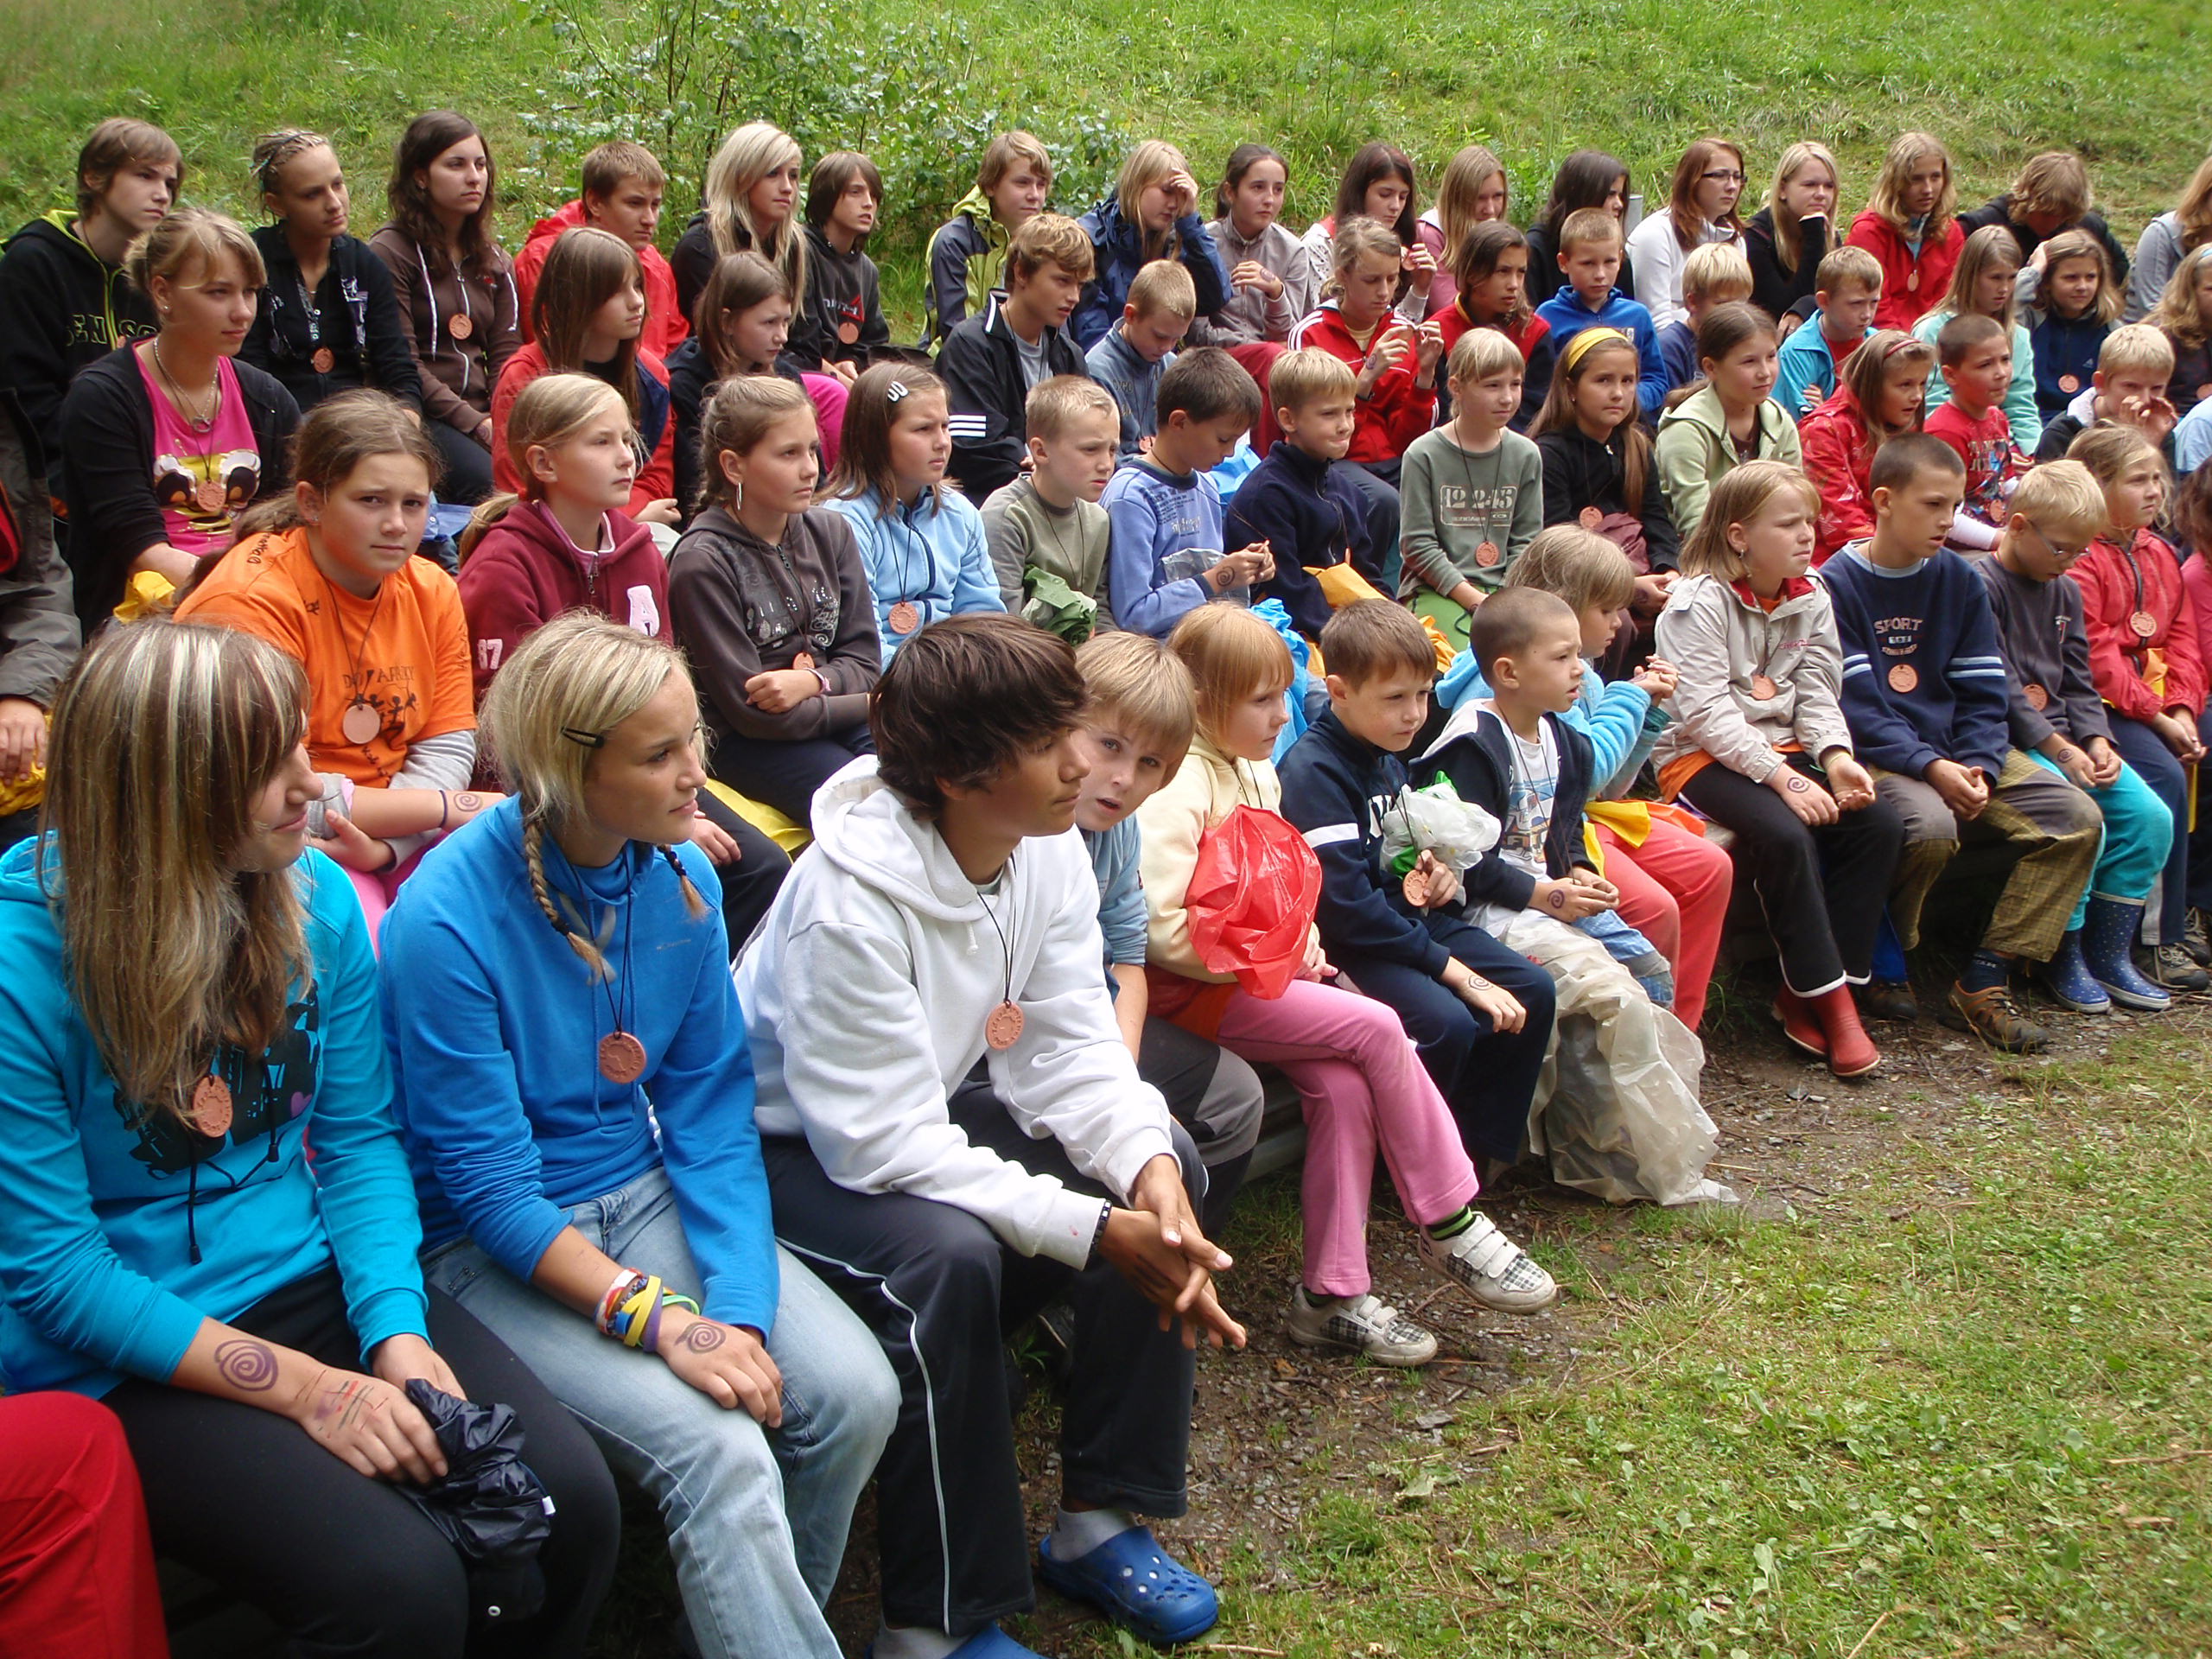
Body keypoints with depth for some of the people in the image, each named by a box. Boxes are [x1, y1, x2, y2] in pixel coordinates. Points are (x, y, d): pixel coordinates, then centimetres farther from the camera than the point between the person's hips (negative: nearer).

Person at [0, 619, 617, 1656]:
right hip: (127, 1361, -5)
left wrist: (397, 1331, -12)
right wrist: (306, 1386, -19)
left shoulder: (314, 896, -2)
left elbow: (359, 1137, 4)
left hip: (315, 1280, 5)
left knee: (572, 1500, -15)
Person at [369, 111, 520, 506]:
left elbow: (506, 354, 12)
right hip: (420, 416, -5)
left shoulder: (494, 260, 20)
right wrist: (475, 424, -16)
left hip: (484, 414, 6)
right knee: (486, 481, -34)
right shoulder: (390, 252, 0)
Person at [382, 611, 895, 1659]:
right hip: (496, 1250, -5)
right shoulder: (447, 923, -20)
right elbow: (490, 1190, -17)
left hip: (646, 1195, 6)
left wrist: (741, 1307, -14)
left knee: (854, 1394, -14)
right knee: (720, 1454, -27)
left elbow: (711, 1111, -1)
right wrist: (663, 1320, -24)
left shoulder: (680, 877, -3)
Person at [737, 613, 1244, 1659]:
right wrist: (1093, 1230, -34)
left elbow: (1067, 1050, -9)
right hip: (791, 1152, -7)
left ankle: (1099, 1522, 3)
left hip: (938, 1105, 8)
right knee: (948, 1255, -35)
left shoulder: (1047, 849, -9)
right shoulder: (848, 905, -32)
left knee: (1165, 1173, -9)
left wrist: (1146, 1162, -29)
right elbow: (886, 1148, -32)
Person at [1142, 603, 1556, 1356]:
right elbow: (1161, 929, -24)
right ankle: (1449, 1225, -4)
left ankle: (1331, 1293, -9)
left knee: (1345, 1084, -17)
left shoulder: (1255, 772, 15)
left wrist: (1302, 947, 6)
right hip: (1193, 989, -8)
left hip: (1261, 972, 8)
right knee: (1377, 1028, -19)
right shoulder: (1176, 787, -16)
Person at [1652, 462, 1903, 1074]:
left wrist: (1836, 756, -16)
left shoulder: (1810, 597, 10)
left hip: (1781, 748, 7)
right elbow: (1706, 713, -19)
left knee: (1880, 825, -16)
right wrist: (1783, 777, -26)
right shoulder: (1700, 602, -12)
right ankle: (1830, 999, -19)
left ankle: (1801, 995, -10)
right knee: (1785, 835, -33)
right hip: (1700, 756, -7)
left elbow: (1817, 693, 6)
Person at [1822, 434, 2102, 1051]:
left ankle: (1983, 982, -8)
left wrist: (1977, 768, -10)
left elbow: (1983, 696, 9)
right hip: (1874, 758, -6)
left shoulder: (1960, 581, 11)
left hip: (1956, 753, 6)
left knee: (2077, 818, -11)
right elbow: (1856, 708, -13)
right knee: (1930, 824, -36)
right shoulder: (1837, 585, -6)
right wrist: (1930, 767, -24)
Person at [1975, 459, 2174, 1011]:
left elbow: (2078, 683, 15)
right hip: (2012, 746, -8)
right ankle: (2064, 958, -7)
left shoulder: (2065, 593, 17)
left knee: (2151, 817, -6)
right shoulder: (1980, 587, -10)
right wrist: (2059, 750, -17)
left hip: (2067, 741, 8)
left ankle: (2109, 953, 4)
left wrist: (2097, 741, -3)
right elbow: (1999, 689, -16)